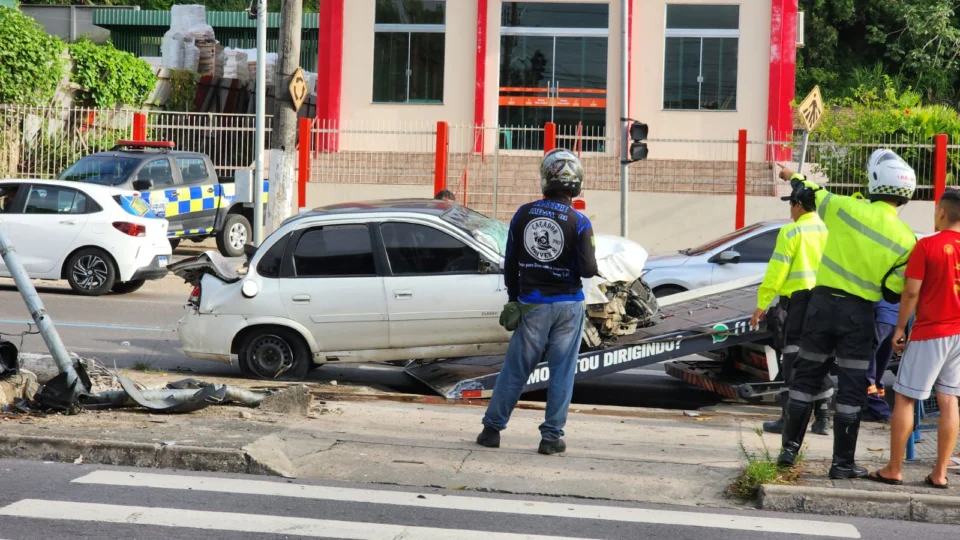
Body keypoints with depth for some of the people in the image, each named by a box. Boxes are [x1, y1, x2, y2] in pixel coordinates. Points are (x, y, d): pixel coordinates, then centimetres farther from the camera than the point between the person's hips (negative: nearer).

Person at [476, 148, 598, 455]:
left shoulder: (524, 214, -2)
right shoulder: (579, 223, -11)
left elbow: (510, 264, 5)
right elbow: (588, 269, -15)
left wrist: (514, 298, 17)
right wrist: (590, 263, 9)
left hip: (532, 304, 2)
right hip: (568, 305, -2)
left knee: (515, 368, 10)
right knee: (562, 372, 6)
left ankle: (492, 428, 15)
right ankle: (551, 437, 7)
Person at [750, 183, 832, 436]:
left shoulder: (791, 232, -8)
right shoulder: (828, 231, 9)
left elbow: (776, 272, -11)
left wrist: (762, 305, -7)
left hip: (797, 300, -6)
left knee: (793, 361, -3)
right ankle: (822, 418, 15)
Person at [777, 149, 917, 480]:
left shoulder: (848, 209, -9)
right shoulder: (907, 240, -8)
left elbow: (813, 194, 12)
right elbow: (893, 291, -7)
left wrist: (794, 177, 31)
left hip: (822, 303, 1)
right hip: (859, 314, -1)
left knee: (806, 377, 13)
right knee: (852, 388, 7)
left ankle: (790, 448, 19)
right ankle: (843, 462, 10)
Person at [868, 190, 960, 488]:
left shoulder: (927, 246, -12)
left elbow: (911, 292, -12)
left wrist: (900, 328, -2)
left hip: (930, 333, -5)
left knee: (904, 398, 3)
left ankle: (894, 470, 6)